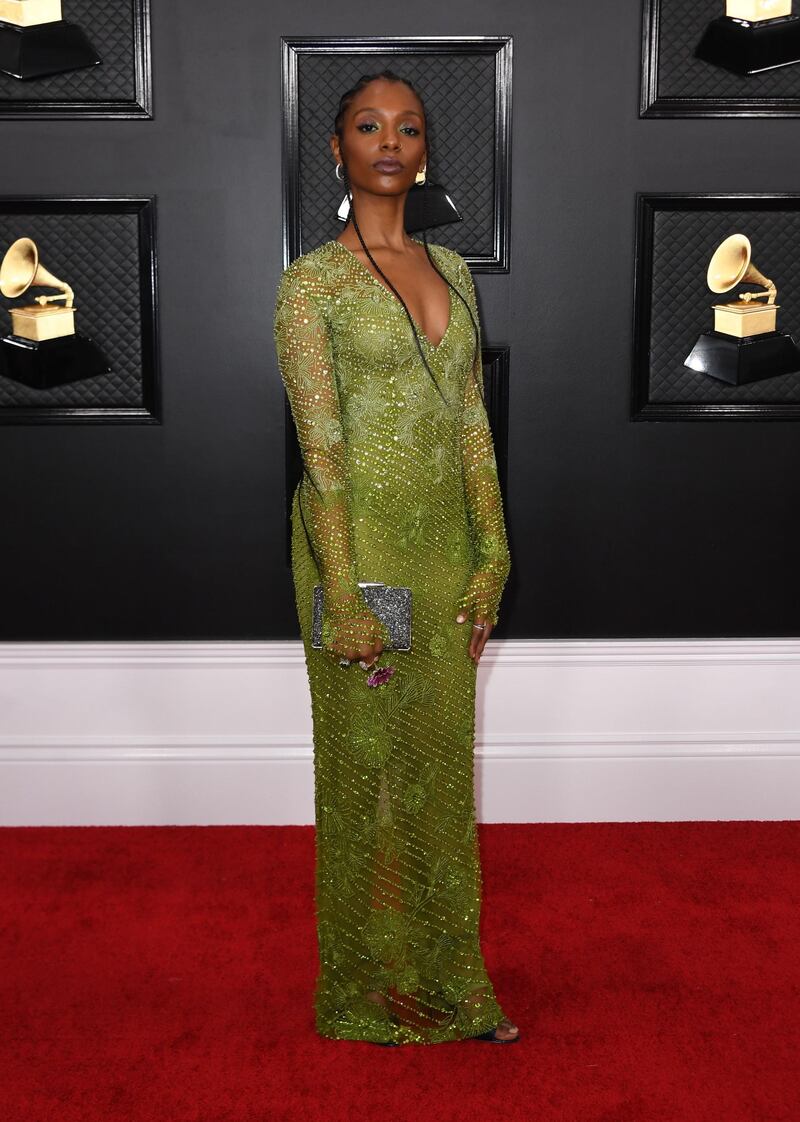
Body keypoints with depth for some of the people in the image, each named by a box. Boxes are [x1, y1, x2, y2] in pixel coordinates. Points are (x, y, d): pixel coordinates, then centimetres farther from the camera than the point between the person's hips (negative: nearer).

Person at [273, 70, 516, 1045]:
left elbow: (472, 421, 10)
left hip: (445, 540, 6)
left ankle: (448, 972, 30)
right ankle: (375, 982, 25)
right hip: (359, 539, -6)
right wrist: (345, 598, -17)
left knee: (442, 752, 13)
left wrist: (491, 558, 6)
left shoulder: (450, 269, 11)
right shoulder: (311, 281, -7)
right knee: (370, 758, 6)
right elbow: (320, 445, -13)